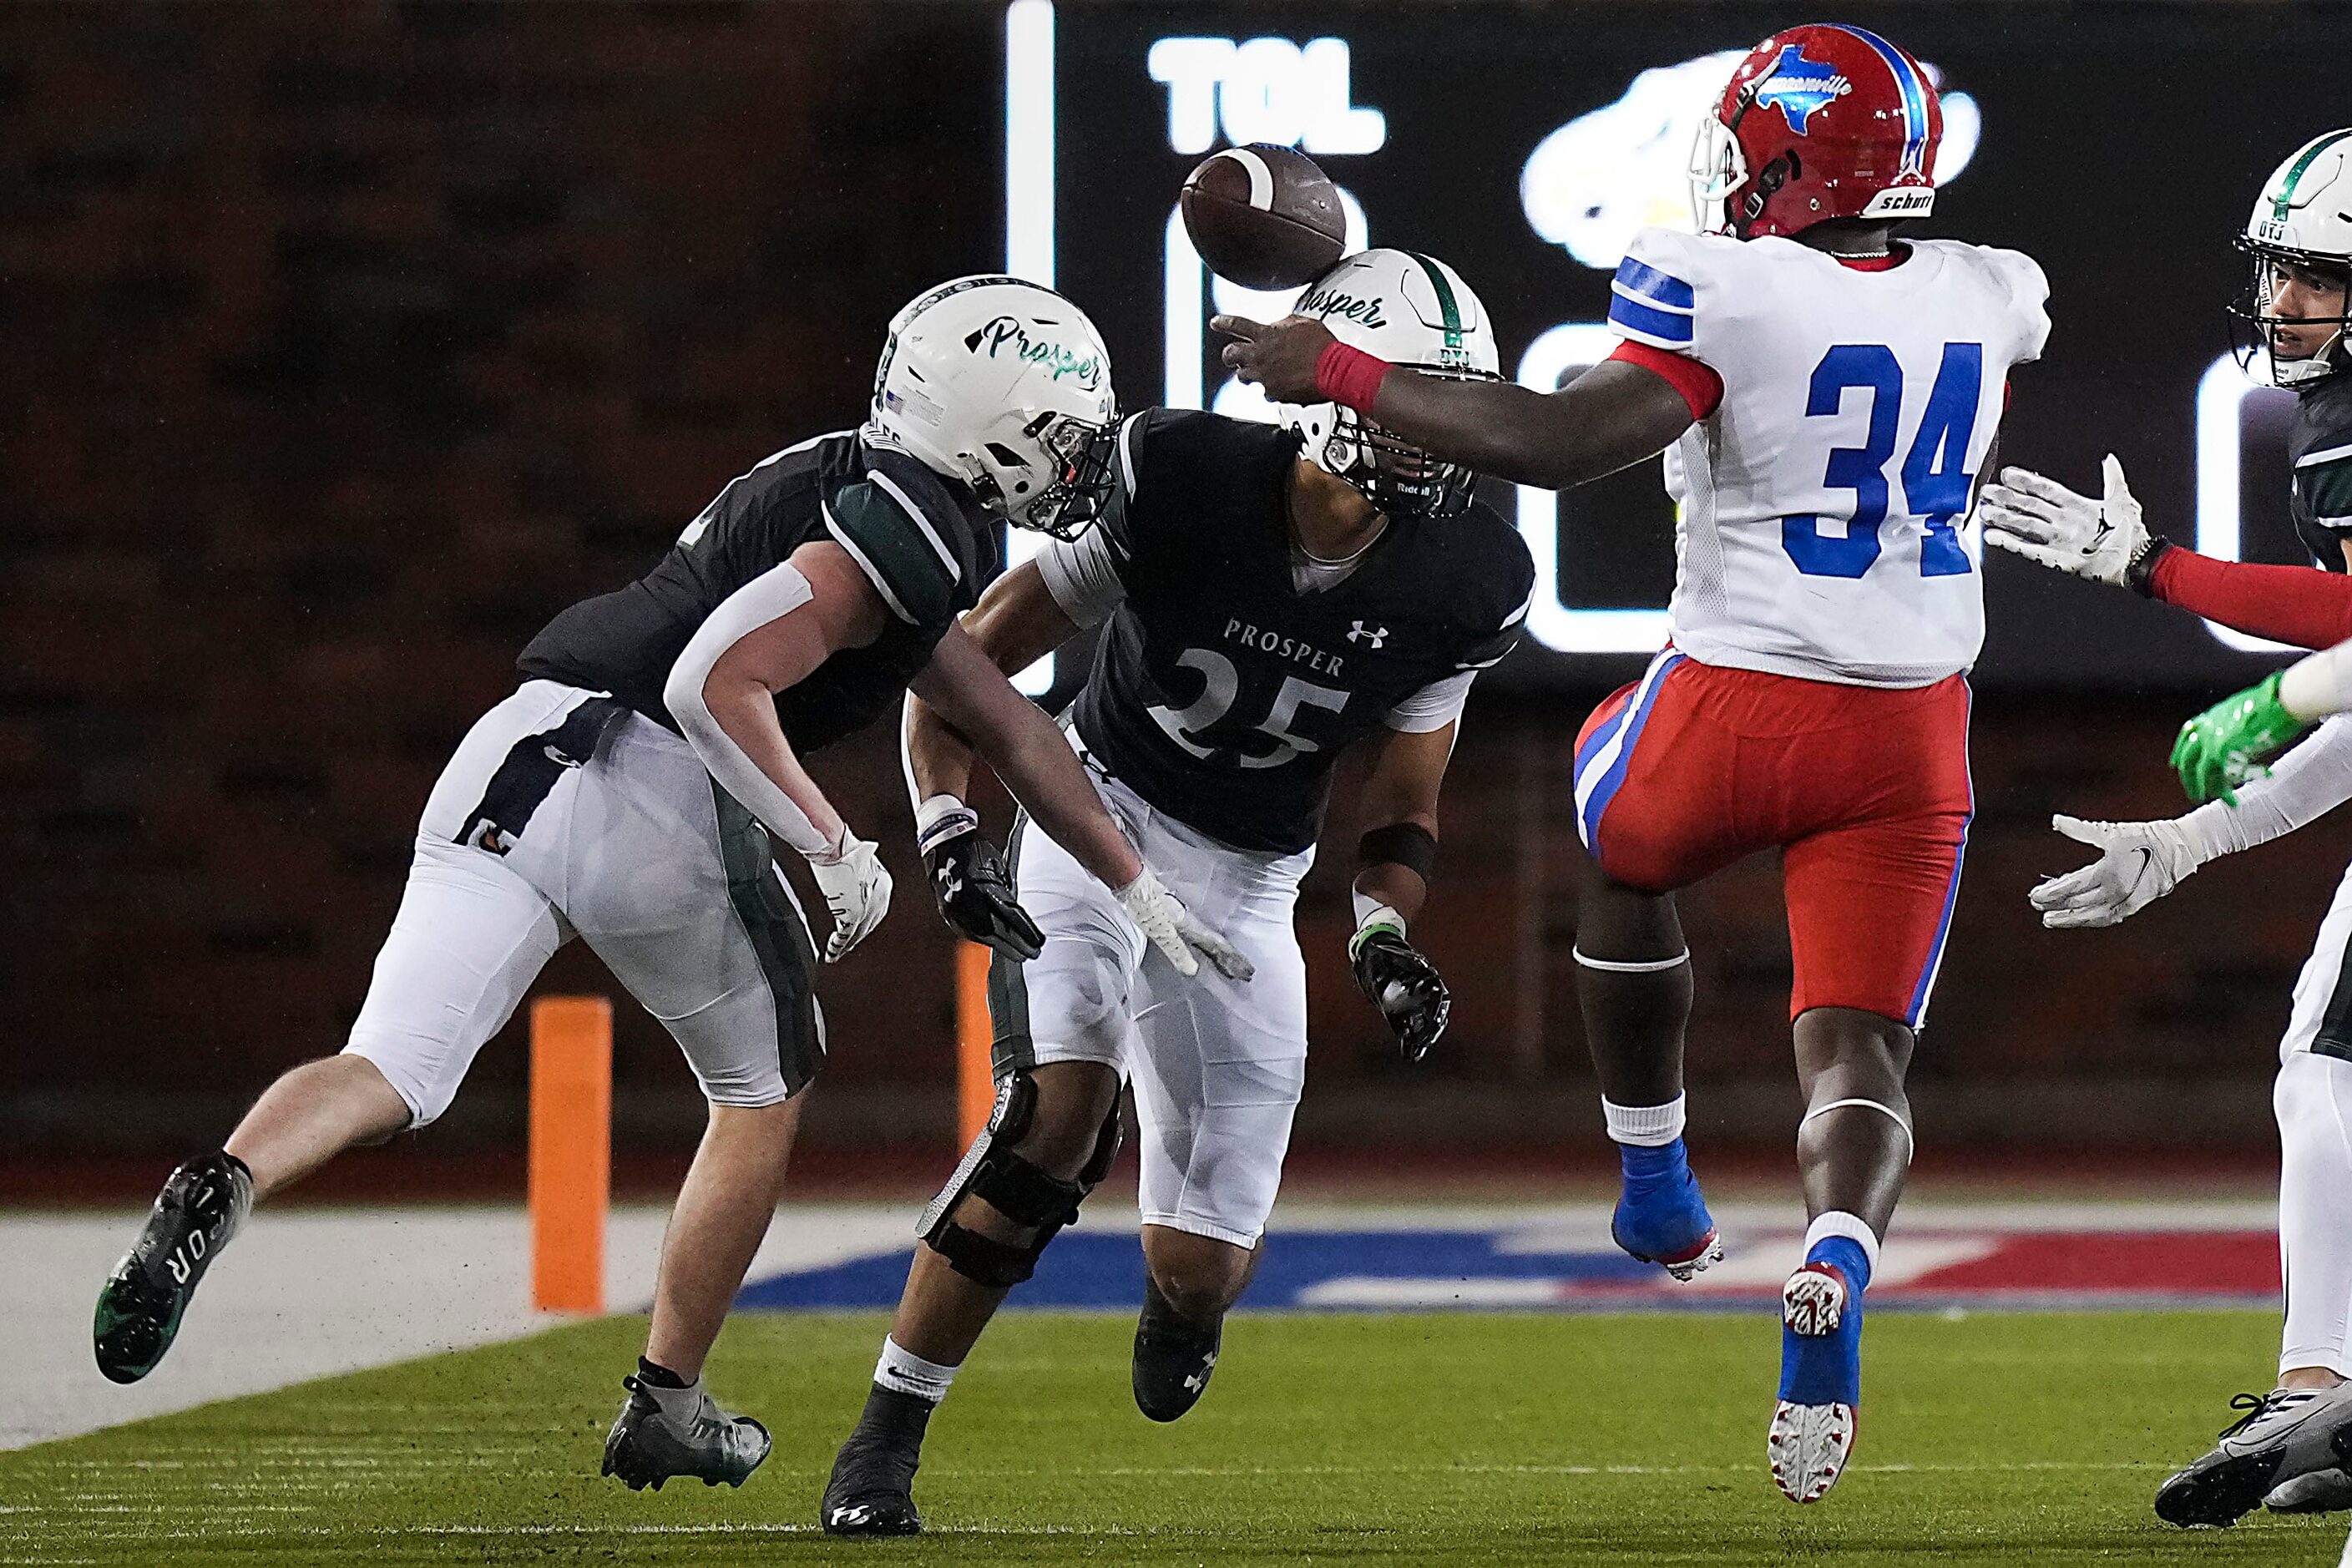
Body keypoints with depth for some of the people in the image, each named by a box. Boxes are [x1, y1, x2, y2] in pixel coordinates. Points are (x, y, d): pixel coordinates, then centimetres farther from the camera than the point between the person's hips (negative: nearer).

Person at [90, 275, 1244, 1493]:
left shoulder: (855, 485, 25)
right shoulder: (908, 533, -6)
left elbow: (1003, 728, 34)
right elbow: (717, 684, -17)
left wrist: (1139, 890, 39)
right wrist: (835, 848, -9)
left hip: (517, 768, 7)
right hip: (657, 796, -7)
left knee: (386, 1079, -3)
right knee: (762, 1093, 19)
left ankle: (216, 1193, -33)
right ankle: (665, 1406, 23)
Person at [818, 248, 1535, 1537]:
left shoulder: (1464, 586, -12)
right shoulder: (1178, 481, -21)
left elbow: (1400, 803, 2)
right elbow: (965, 665, -13)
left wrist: (1384, 937, -17)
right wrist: (945, 823, -27)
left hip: (1244, 883, 3)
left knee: (1202, 1273, -2)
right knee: (1057, 1115, -30)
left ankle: (1184, 1291, 41)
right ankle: (884, 1441, -16)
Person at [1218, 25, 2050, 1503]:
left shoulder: (1728, 294, -16)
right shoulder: (1987, 300, 2)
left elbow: (1558, 444, -23)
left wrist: (1344, 373, -15)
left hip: (1736, 704, -3)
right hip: (1913, 734, 3)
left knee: (1618, 846, 31)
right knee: (1858, 1051, 2)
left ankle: (1658, 1184, 37)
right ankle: (1837, 1269, -30)